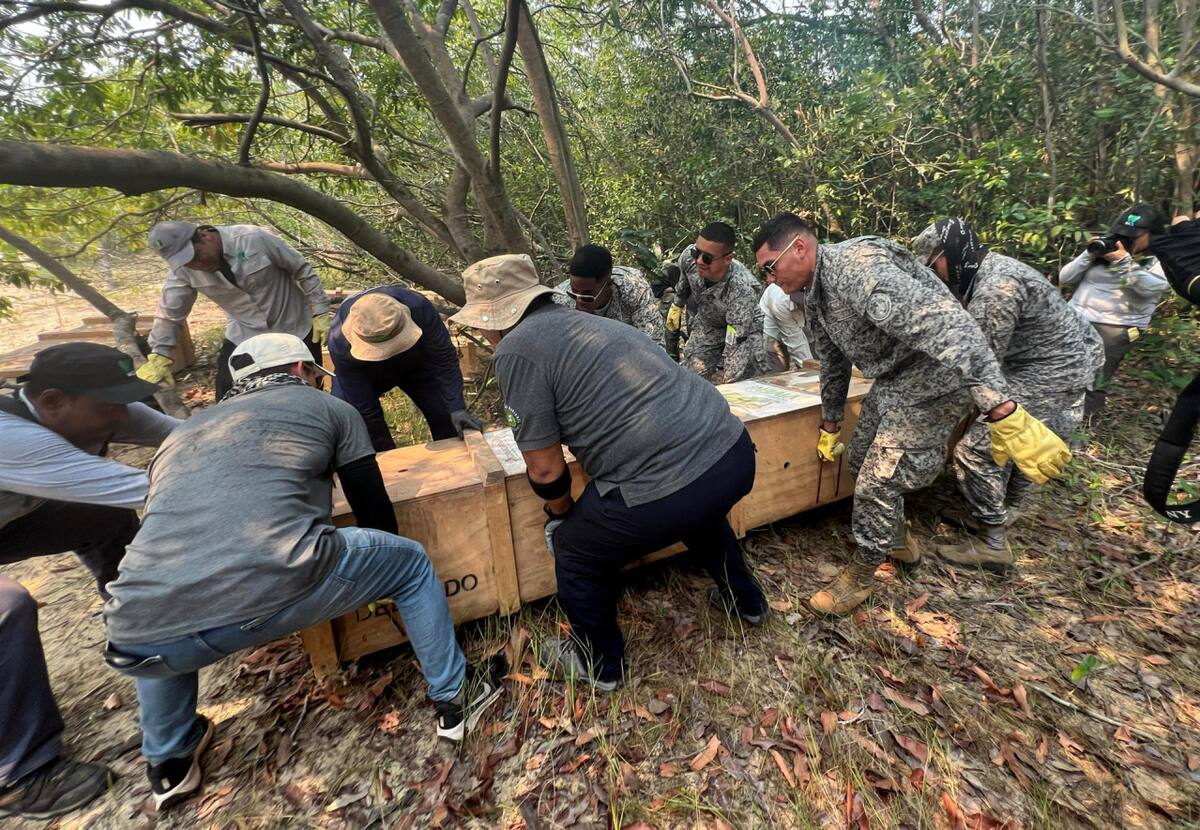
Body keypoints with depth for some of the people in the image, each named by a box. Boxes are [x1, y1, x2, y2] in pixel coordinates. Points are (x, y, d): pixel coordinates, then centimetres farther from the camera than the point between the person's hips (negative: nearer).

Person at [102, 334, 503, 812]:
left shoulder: (181, 434, 31)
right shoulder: (329, 408, 19)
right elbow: (376, 514, 21)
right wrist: (394, 577, 42)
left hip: (146, 638, 6)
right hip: (277, 590, -5)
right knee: (410, 561, 21)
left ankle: (169, 764, 47)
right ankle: (453, 701, 33)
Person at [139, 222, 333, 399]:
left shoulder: (253, 239, -22)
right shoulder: (183, 268, -10)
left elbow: (302, 269, -12)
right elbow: (170, 312, 1)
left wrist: (321, 312, -12)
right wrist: (159, 357, -2)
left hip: (295, 329, -3)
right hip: (244, 335, 3)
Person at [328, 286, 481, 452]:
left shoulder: (418, 307, -39)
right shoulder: (340, 343, -38)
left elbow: (444, 359, -30)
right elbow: (365, 408, -31)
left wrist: (457, 409, -37)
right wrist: (390, 454, -26)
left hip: (416, 364, 0)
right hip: (366, 373, 0)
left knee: (446, 417, -12)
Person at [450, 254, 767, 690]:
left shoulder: (516, 349, -5)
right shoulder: (587, 323, 20)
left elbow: (545, 469, -5)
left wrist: (560, 514, 16)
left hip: (666, 486, -8)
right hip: (735, 452, 9)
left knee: (576, 552, 19)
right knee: (697, 513, 41)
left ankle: (599, 663, 41)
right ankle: (745, 599, 60)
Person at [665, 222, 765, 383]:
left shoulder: (743, 289, -40)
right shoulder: (688, 257, -27)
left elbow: (735, 341, -37)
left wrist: (725, 379, -36)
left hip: (744, 327, -4)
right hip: (706, 323, 4)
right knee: (695, 372, -12)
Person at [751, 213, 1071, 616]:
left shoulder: (856, 266, -29)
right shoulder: (815, 297, 4)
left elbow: (944, 323, -40)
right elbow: (833, 364, 17)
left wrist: (1005, 415, -46)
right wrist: (830, 425, 25)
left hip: (934, 378, -10)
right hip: (892, 380, 10)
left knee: (878, 481, -5)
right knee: (862, 460, 20)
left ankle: (861, 574, 19)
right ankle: (898, 539, 45)